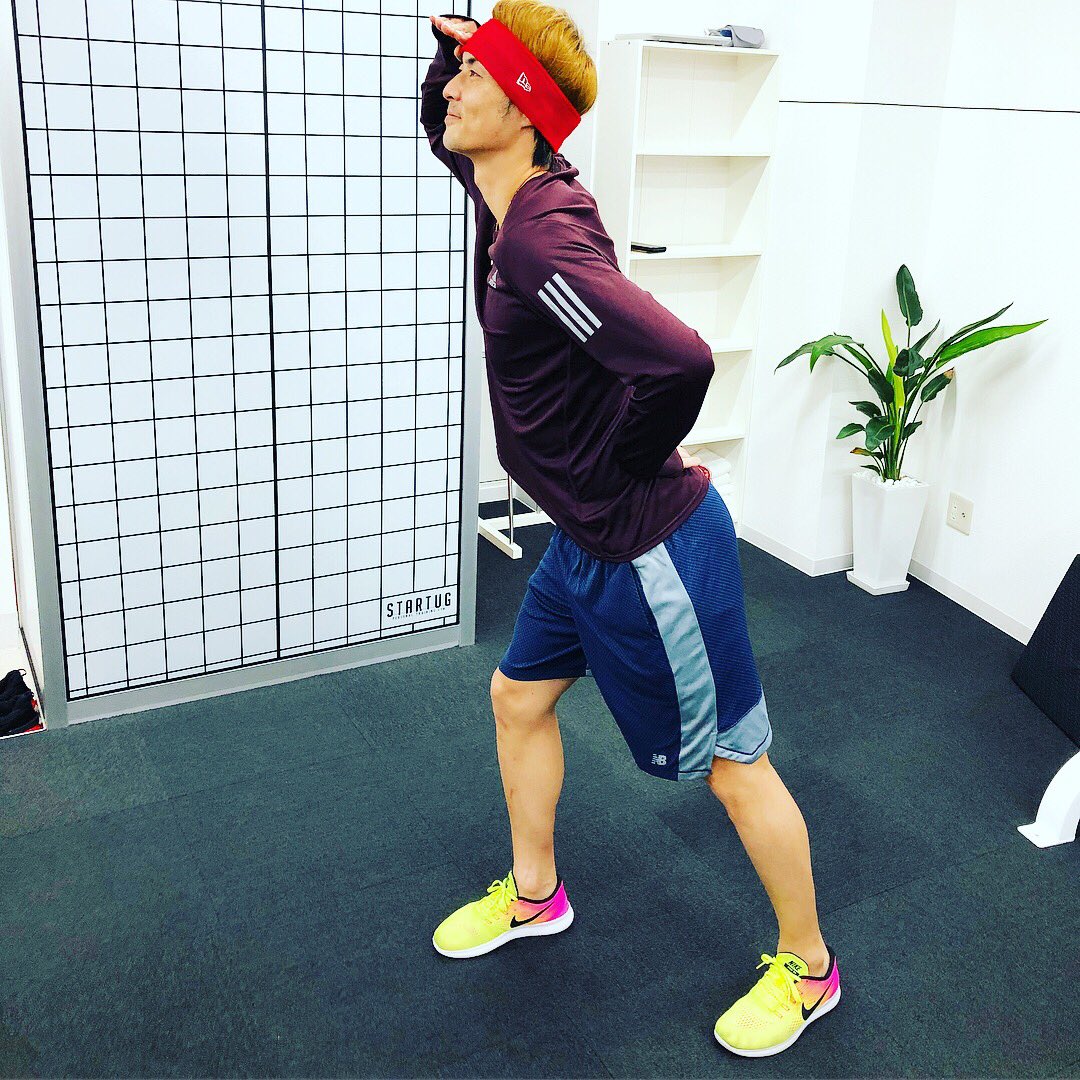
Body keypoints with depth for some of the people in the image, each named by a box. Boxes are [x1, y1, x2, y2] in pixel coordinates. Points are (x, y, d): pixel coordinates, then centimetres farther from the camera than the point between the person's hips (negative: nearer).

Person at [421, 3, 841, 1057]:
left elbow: (680, 359, -40)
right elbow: (442, 122, 26)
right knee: (518, 696, 22)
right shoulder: (505, 194, 3)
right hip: (586, 539, 10)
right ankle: (535, 895, 45)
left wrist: (625, 464, -20)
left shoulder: (540, 238, -26)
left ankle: (807, 969, 30)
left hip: (652, 548, -10)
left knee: (732, 763, 7)